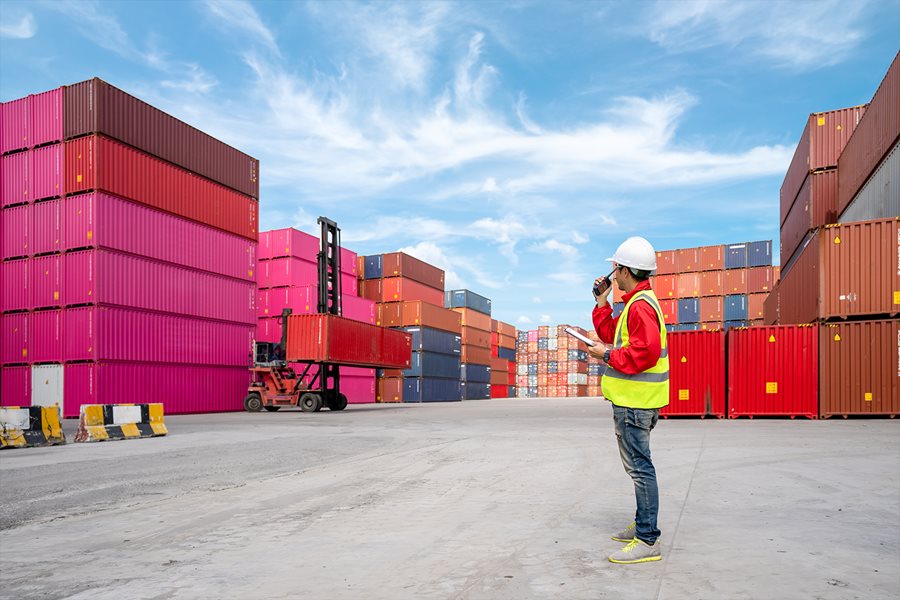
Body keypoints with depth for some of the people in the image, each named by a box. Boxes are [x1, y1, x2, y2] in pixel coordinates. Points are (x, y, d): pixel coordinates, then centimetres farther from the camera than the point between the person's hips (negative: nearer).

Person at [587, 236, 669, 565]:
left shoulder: (640, 305, -17)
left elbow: (645, 352, -27)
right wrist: (602, 303, 16)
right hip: (634, 399, 11)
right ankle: (643, 526, 31)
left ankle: (647, 541, -1)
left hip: (634, 401, -11)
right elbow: (614, 336, 21)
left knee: (639, 466, -7)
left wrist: (608, 355, -15)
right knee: (637, 465, 19)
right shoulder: (638, 302, 17)